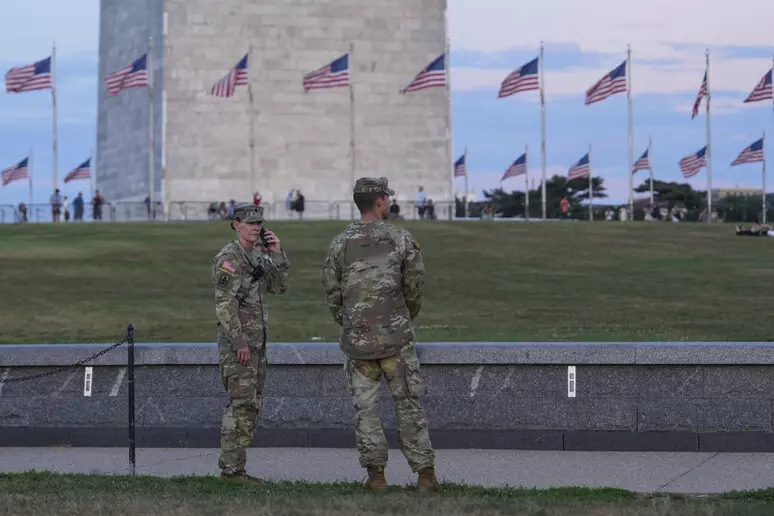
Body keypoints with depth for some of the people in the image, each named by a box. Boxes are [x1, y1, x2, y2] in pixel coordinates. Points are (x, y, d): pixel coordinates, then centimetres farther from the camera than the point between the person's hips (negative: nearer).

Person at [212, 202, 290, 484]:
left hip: (256, 340, 9)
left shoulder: (258, 255, 14)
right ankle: (232, 467, -10)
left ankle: (231, 464, 15)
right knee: (241, 403, -11)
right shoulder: (229, 257, -13)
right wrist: (239, 342, -22)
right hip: (238, 339, -9)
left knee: (251, 404, 10)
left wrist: (277, 254, -2)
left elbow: (279, 286, 10)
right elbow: (224, 304, -18)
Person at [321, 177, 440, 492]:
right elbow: (415, 290, 2)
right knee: (408, 406, 5)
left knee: (366, 408, 7)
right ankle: (425, 473, 4)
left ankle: (376, 474, 5)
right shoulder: (402, 240, -4)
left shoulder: (340, 244, 1)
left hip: (357, 340, 1)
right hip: (396, 337, -1)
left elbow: (332, 293, 4)